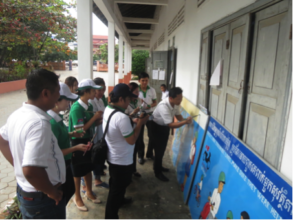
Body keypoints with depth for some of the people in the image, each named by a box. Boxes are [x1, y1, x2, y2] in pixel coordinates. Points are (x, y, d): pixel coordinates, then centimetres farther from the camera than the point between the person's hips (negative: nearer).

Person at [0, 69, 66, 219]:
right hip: (43, 199, -8)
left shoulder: (17, 115, -2)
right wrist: (52, 192, -21)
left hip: (24, 191, 8)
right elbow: (31, 170, -37)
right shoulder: (39, 123, -31)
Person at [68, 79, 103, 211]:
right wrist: (94, 117, -23)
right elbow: (80, 130, -25)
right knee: (78, 171, 11)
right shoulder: (76, 108, -24)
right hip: (78, 142, -7)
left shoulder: (89, 106, 0)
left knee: (88, 168, 21)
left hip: (88, 141, 7)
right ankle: (77, 198, 33)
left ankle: (89, 192, 41)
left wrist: (100, 118, -9)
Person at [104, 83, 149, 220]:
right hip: (122, 161, -9)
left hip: (113, 157, 9)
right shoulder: (122, 117, -32)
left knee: (117, 185, 32)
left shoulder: (108, 110, -3)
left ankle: (120, 200, 57)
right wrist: (140, 123, -16)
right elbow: (131, 140, -24)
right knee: (117, 188, 11)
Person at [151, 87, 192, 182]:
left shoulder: (176, 103, -16)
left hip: (165, 126, 8)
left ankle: (159, 167, 42)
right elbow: (171, 125, -38)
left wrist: (185, 120, -18)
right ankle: (157, 172, 20)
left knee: (162, 148, 21)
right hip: (157, 127, -8)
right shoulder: (163, 106, -39)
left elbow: (178, 115, 1)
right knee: (159, 150, 1)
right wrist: (185, 122, -43)